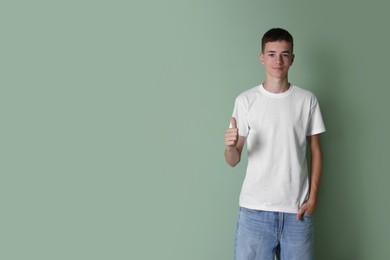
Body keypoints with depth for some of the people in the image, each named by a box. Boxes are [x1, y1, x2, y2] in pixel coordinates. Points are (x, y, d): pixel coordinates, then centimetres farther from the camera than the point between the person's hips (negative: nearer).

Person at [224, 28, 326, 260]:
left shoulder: (307, 100, 3)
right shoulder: (246, 100, -1)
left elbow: (315, 152, 9)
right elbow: (233, 161, 0)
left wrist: (313, 197, 0)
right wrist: (230, 146, -22)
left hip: (297, 209, 1)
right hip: (255, 209, -1)